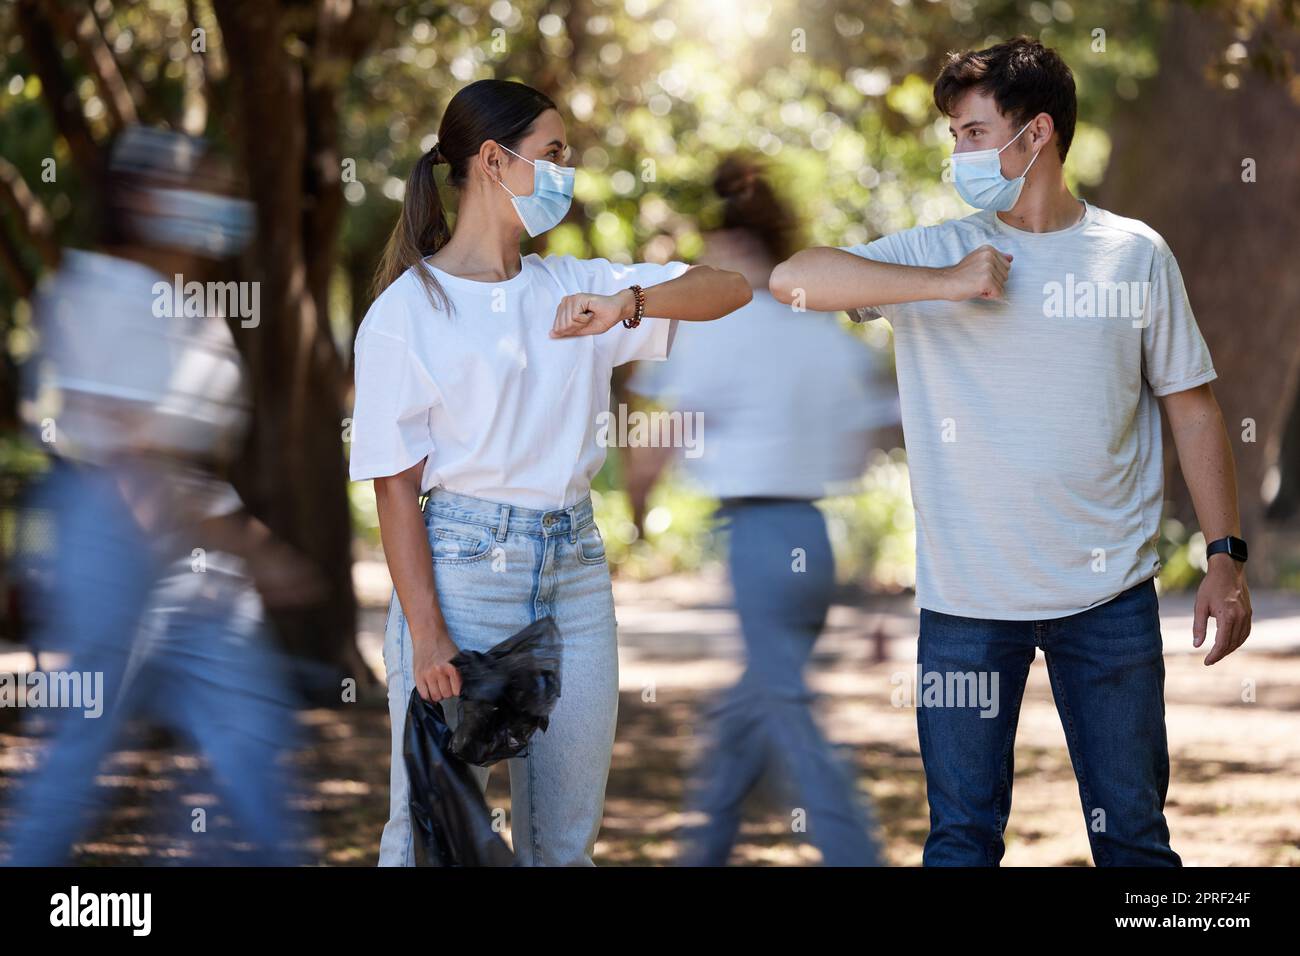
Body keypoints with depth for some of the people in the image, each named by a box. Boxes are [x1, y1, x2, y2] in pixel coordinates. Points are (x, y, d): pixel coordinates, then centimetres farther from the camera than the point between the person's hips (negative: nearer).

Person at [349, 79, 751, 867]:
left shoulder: (572, 289, 10)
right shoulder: (407, 310, -4)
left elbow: (730, 290, 4)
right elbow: (397, 486, -7)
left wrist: (628, 304, -15)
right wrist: (426, 632, -14)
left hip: (574, 571, 5)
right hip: (461, 565, -5)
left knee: (566, 837, 10)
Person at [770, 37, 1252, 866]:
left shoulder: (1135, 254, 3)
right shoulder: (937, 252, 2)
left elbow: (1192, 407, 6)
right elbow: (793, 278, -11)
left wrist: (1227, 556, 0)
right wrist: (946, 286, -18)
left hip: (1109, 592, 0)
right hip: (968, 598, 0)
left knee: (1134, 831, 7)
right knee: (964, 835, 7)